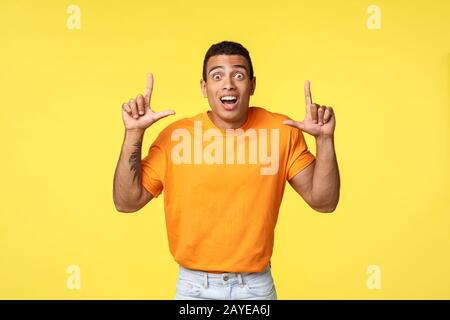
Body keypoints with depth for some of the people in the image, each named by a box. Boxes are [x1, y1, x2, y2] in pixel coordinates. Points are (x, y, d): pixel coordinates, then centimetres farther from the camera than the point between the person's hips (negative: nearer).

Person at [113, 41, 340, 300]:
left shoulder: (282, 131, -7)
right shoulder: (176, 135, -9)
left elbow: (323, 201, -6)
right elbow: (126, 202, -8)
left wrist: (325, 139, -20)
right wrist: (134, 133, -18)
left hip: (257, 285, 1)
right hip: (194, 286, 0)